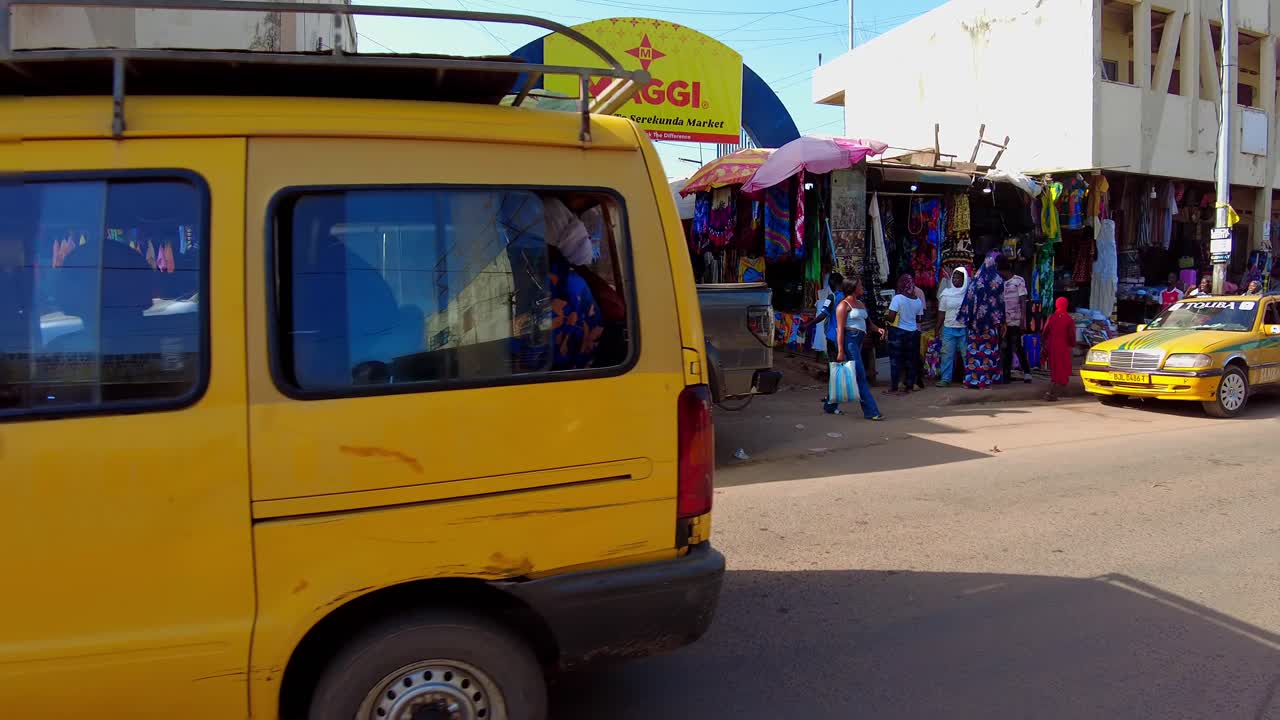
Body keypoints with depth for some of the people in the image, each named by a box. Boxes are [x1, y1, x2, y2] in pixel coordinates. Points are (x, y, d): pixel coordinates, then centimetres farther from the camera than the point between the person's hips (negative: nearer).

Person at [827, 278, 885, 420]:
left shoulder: (861, 304, 21)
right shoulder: (844, 305, -6)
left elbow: (868, 323, 22)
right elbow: (840, 329, -12)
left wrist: (878, 329, -1)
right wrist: (841, 351, -19)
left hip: (858, 341, 9)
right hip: (849, 340, -9)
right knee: (860, 375, -10)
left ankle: (830, 406, 22)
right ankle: (870, 411, -9)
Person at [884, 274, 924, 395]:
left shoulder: (898, 298, -14)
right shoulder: (918, 301, 2)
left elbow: (891, 318, -18)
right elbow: (918, 318, 9)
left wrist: (885, 316, 3)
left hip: (898, 332, -5)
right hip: (913, 332, 5)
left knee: (895, 360, 0)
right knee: (910, 360, 12)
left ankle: (894, 388, 1)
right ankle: (909, 386, 17)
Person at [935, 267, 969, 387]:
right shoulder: (946, 293, 7)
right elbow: (942, 313, 8)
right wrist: (937, 329, 4)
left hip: (965, 329, -2)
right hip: (949, 328, 2)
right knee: (947, 354, 0)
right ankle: (945, 379, 4)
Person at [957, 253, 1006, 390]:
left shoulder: (976, 279, 5)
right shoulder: (998, 280, -3)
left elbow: (969, 300, 4)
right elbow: (1000, 303, -3)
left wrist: (967, 319, 9)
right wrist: (1002, 323, 1)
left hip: (975, 320, 3)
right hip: (991, 322, -3)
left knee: (974, 348, 5)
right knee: (988, 349, 1)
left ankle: (971, 380, 6)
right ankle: (984, 381, -1)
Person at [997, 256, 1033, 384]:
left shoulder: (1019, 281, -2)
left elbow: (1023, 302, -5)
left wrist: (1023, 320, -11)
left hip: (1015, 321, -5)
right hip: (1003, 321, 5)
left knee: (1018, 347, -3)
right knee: (1005, 349, 5)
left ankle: (1027, 372, 8)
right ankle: (1006, 374, 10)